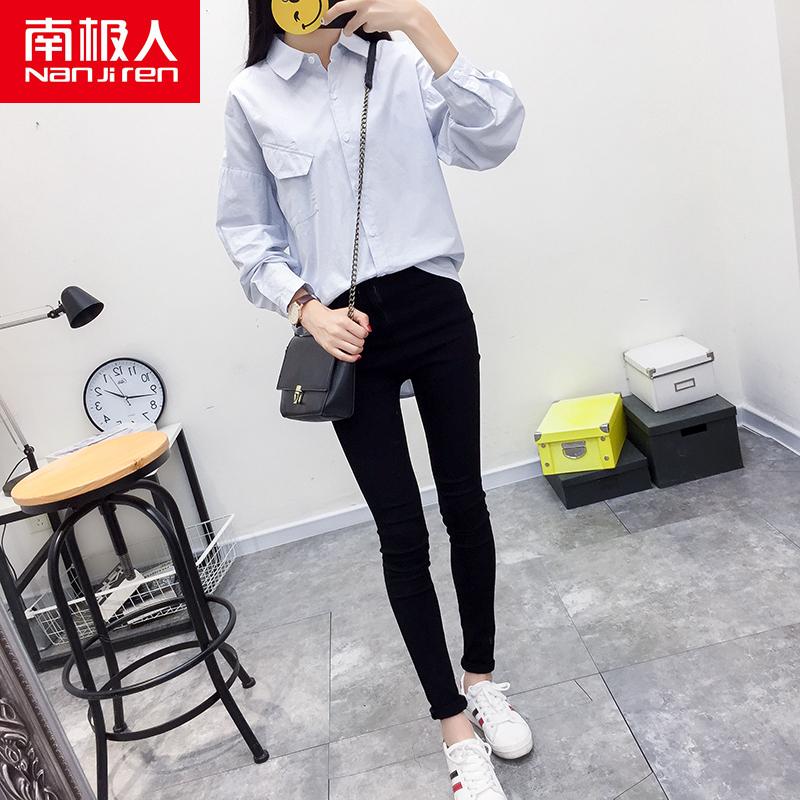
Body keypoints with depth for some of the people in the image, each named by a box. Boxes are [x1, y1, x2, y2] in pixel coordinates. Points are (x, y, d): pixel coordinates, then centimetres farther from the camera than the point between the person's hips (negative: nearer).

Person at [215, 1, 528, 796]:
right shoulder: (250, 96, 5)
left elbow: (494, 139, -8)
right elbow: (245, 231, 7)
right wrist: (304, 306, -7)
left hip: (435, 310, 2)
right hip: (347, 332, -1)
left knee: (465, 505, 10)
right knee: (401, 534, 3)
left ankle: (481, 679, 35)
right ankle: (456, 728, 21)